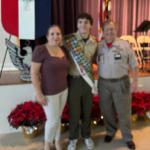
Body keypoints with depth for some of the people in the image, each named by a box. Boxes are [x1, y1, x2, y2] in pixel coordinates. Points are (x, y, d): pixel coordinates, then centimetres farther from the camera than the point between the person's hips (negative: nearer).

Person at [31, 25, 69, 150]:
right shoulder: (40, 50, -19)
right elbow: (34, 73, -18)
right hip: (49, 92, -5)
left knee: (58, 117, 17)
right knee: (52, 120, 5)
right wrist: (38, 93, -19)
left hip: (64, 89, 6)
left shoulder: (63, 50, 1)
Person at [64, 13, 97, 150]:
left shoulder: (94, 42, 2)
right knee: (74, 111, 8)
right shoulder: (69, 39, -12)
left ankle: (87, 135, 37)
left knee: (87, 110, 16)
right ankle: (73, 138, 29)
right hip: (73, 80, -3)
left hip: (88, 79, 4)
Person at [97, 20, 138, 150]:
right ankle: (111, 131, 37)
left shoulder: (125, 45, -5)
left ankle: (128, 137, 25)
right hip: (103, 83, 2)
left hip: (121, 83, -2)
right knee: (107, 110, 14)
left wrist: (135, 81, -4)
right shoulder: (98, 46, 1)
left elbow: (133, 64, -2)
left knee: (124, 111, 6)